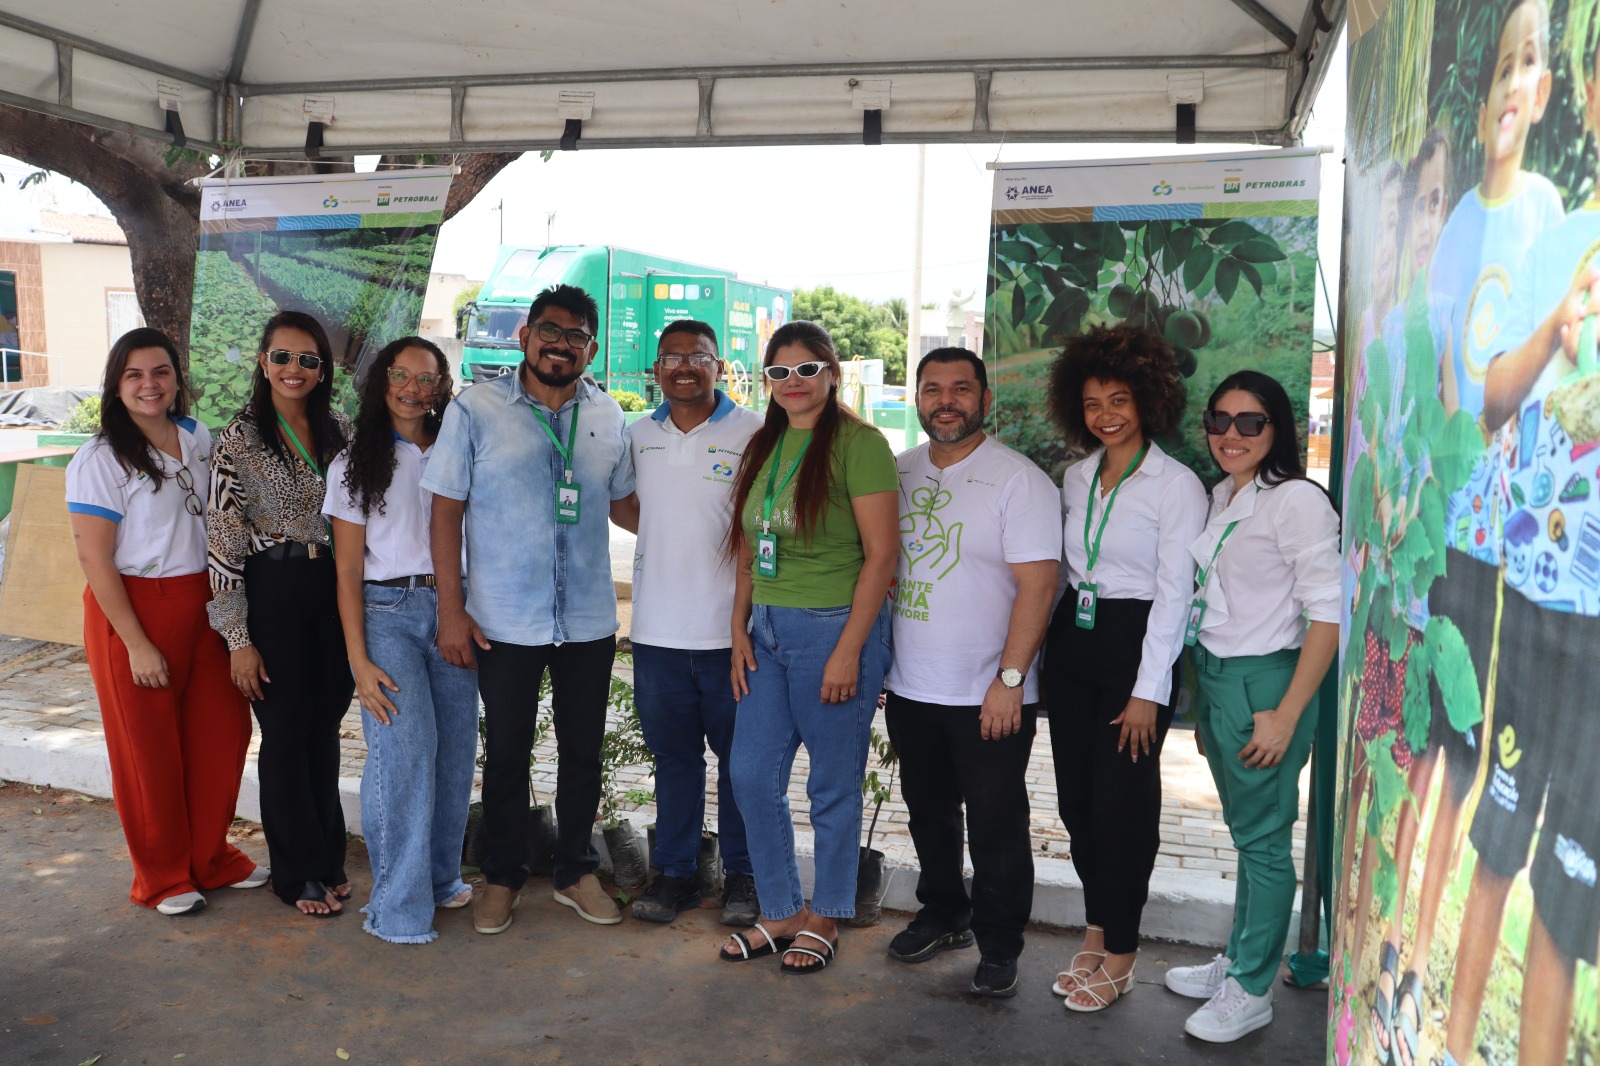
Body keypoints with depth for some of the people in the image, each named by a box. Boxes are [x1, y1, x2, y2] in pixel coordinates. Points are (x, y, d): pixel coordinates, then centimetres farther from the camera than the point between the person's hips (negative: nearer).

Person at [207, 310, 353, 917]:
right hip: (274, 592, -4)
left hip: (335, 588, 4)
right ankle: (300, 873, 21)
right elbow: (223, 543, -9)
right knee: (287, 731, 5)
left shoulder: (340, 431, 6)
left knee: (325, 726, 13)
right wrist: (238, 638, -11)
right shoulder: (239, 440, -7)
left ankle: (328, 859, 28)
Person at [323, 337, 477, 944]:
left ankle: (441, 876, 20)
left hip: (452, 608, 3)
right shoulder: (355, 464, 5)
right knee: (405, 748, -12)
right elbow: (348, 570, 1)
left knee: (455, 747, 2)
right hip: (386, 613, -3)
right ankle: (398, 907, -2)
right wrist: (359, 659, -8)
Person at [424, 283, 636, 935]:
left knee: (583, 753, 14)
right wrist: (451, 609, -9)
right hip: (504, 623, -2)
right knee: (506, 754, 11)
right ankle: (502, 877, 31)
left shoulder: (608, 416, 4)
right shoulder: (476, 409, -5)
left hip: (589, 620, 3)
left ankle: (576, 871, 33)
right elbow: (446, 511, -4)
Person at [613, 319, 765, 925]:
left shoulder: (753, 433, -5)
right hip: (657, 630, 4)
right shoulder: (639, 436, 9)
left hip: (729, 630, -4)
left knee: (738, 757, 8)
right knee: (673, 755, 14)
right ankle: (674, 872, 26)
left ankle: (742, 874, 23)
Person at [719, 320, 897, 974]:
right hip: (767, 632, 7)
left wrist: (848, 650, -17)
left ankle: (825, 919, 26)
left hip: (834, 627, -7)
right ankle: (782, 911, 27)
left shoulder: (857, 443, -10)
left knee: (833, 787, 7)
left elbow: (880, 555, -14)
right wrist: (740, 628, 7)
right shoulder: (763, 447, 12)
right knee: (751, 776, 9)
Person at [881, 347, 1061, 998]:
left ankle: (998, 945, 22)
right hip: (910, 688, 6)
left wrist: (1009, 679, -19)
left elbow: (1037, 584, -15)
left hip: (989, 697, -5)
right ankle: (943, 915, 38)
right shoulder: (899, 473, 8)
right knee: (929, 814, 19)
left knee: (996, 826, 4)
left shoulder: (1018, 479, -10)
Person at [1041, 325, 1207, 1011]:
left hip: (1134, 643, -6)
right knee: (1075, 797, 10)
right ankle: (1095, 931, 27)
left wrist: (1148, 690, -13)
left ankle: (1120, 954, 16)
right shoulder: (1076, 477, 11)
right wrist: (1043, 643, 11)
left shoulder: (1176, 484, -7)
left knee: (1121, 802, -1)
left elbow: (1174, 593, -10)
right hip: (1071, 641, 6)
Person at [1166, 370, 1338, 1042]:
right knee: (1242, 829, 18)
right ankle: (1237, 961, 31)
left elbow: (1328, 613, -17)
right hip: (1213, 677, 8)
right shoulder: (1221, 496, 11)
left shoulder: (1297, 501, -14)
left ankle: (1251, 990, 16)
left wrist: (1286, 714, -18)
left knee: (1262, 838, 3)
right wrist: (1203, 692, 15)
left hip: (1263, 682, -7)